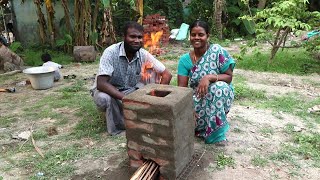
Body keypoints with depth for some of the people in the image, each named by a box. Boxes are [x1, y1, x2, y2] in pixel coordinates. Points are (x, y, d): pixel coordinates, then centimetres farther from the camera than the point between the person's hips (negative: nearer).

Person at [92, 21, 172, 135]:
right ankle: (117, 128, -9)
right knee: (104, 98, -36)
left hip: (130, 91, 3)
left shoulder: (144, 55, -15)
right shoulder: (111, 52, -26)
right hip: (109, 91, -3)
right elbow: (101, 83, -32)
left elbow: (167, 74, -11)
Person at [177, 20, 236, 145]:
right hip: (197, 99, 2)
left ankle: (217, 132, -17)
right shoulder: (185, 60, -6)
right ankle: (203, 125, 9)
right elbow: (181, 88, -10)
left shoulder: (217, 51, -13)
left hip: (219, 96, -2)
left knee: (218, 86, -35)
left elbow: (229, 77, -13)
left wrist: (209, 77, -32)